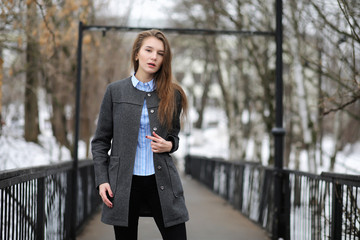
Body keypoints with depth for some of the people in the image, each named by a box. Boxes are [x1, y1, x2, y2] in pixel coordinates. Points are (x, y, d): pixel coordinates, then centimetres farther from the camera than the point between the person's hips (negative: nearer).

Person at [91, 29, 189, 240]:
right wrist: (102, 180, -3)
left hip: (162, 181, 1)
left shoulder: (172, 94, 6)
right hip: (124, 183, -1)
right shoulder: (115, 91, 3)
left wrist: (169, 145, -6)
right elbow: (100, 141, 6)